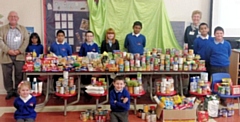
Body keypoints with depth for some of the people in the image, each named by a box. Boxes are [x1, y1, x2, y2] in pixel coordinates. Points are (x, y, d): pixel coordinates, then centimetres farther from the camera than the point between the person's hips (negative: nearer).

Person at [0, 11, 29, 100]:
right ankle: (10, 91, 14)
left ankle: (18, 91, 14)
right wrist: (8, 50, -14)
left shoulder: (23, 29, 12)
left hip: (19, 56, 0)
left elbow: (26, 40, 2)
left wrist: (19, 50, -10)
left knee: (19, 75, 3)